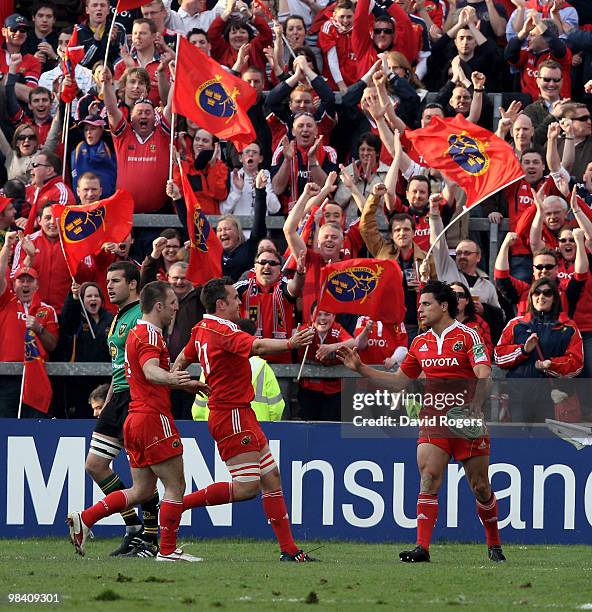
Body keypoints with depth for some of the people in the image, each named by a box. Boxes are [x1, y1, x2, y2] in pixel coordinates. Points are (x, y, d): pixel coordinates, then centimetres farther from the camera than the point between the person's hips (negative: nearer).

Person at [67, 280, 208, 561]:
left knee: (141, 490, 12)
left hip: (136, 419, 10)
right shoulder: (150, 334, -13)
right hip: (154, 418, -10)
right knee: (175, 486, -3)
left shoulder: (137, 332, 19)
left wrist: (186, 384, 42)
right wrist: (171, 378, -54)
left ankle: (84, 519, 6)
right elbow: (151, 370, -33)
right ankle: (168, 550, -2)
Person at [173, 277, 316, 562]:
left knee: (271, 479, 9)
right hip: (232, 416, -11)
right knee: (246, 487, -11)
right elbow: (257, 346, -39)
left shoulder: (201, 329, 11)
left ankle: (288, 549, 9)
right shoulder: (223, 331, -20)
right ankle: (179, 503, -2)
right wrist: (289, 343, -53)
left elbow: (182, 359, 25)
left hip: (242, 415, 11)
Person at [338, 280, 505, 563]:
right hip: (433, 421, 4)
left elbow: (484, 375, -17)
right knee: (428, 481, -12)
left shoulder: (468, 335, -6)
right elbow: (400, 380, 20)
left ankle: (494, 545, 21)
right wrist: (360, 368, 14)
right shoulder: (420, 343, 12)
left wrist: (475, 407, -31)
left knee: (480, 486, 3)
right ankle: (422, 548, -17)